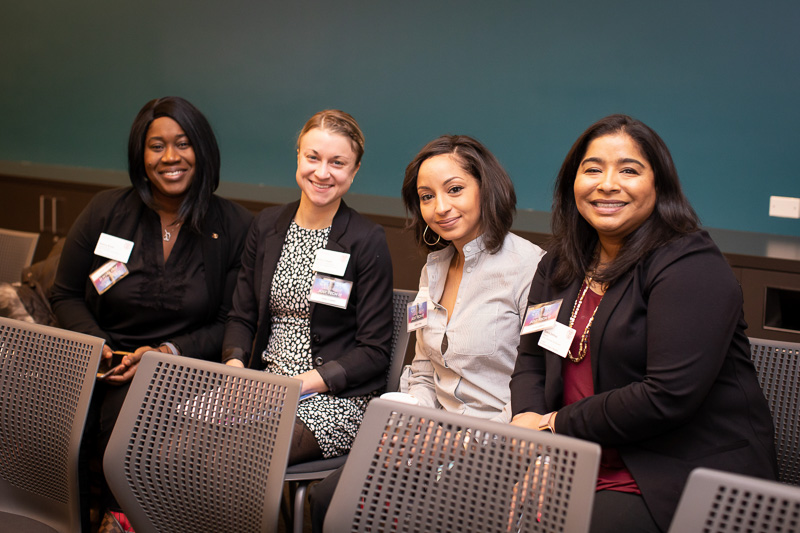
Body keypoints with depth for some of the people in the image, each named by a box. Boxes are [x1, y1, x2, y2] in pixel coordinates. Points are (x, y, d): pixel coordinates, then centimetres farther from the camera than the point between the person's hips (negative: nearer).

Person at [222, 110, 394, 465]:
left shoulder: (367, 241, -5)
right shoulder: (266, 225, 11)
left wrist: (303, 383, -16)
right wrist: (235, 369, -6)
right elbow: (242, 318, 15)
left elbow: (374, 352, -6)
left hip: (336, 397, -5)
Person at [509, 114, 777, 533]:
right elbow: (531, 361, 13)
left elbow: (669, 397, -22)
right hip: (579, 466, 6)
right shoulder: (560, 265, 11)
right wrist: (526, 418, -10)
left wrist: (558, 424, -13)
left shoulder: (691, 268, -14)